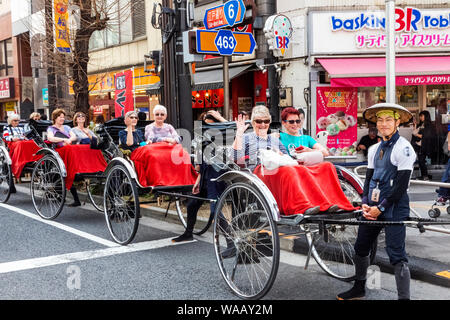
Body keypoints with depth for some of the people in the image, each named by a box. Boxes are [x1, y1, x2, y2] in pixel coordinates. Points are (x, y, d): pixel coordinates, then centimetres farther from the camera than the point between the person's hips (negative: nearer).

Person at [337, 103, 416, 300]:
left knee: (396, 254, -8)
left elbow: (401, 186, -14)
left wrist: (380, 208, -14)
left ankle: (404, 297, -1)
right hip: (372, 207, 7)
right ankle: (359, 288, 32)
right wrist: (366, 203, 0)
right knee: (361, 247, 14)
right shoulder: (374, 149, 13)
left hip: (394, 207, -7)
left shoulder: (403, 148, -10)